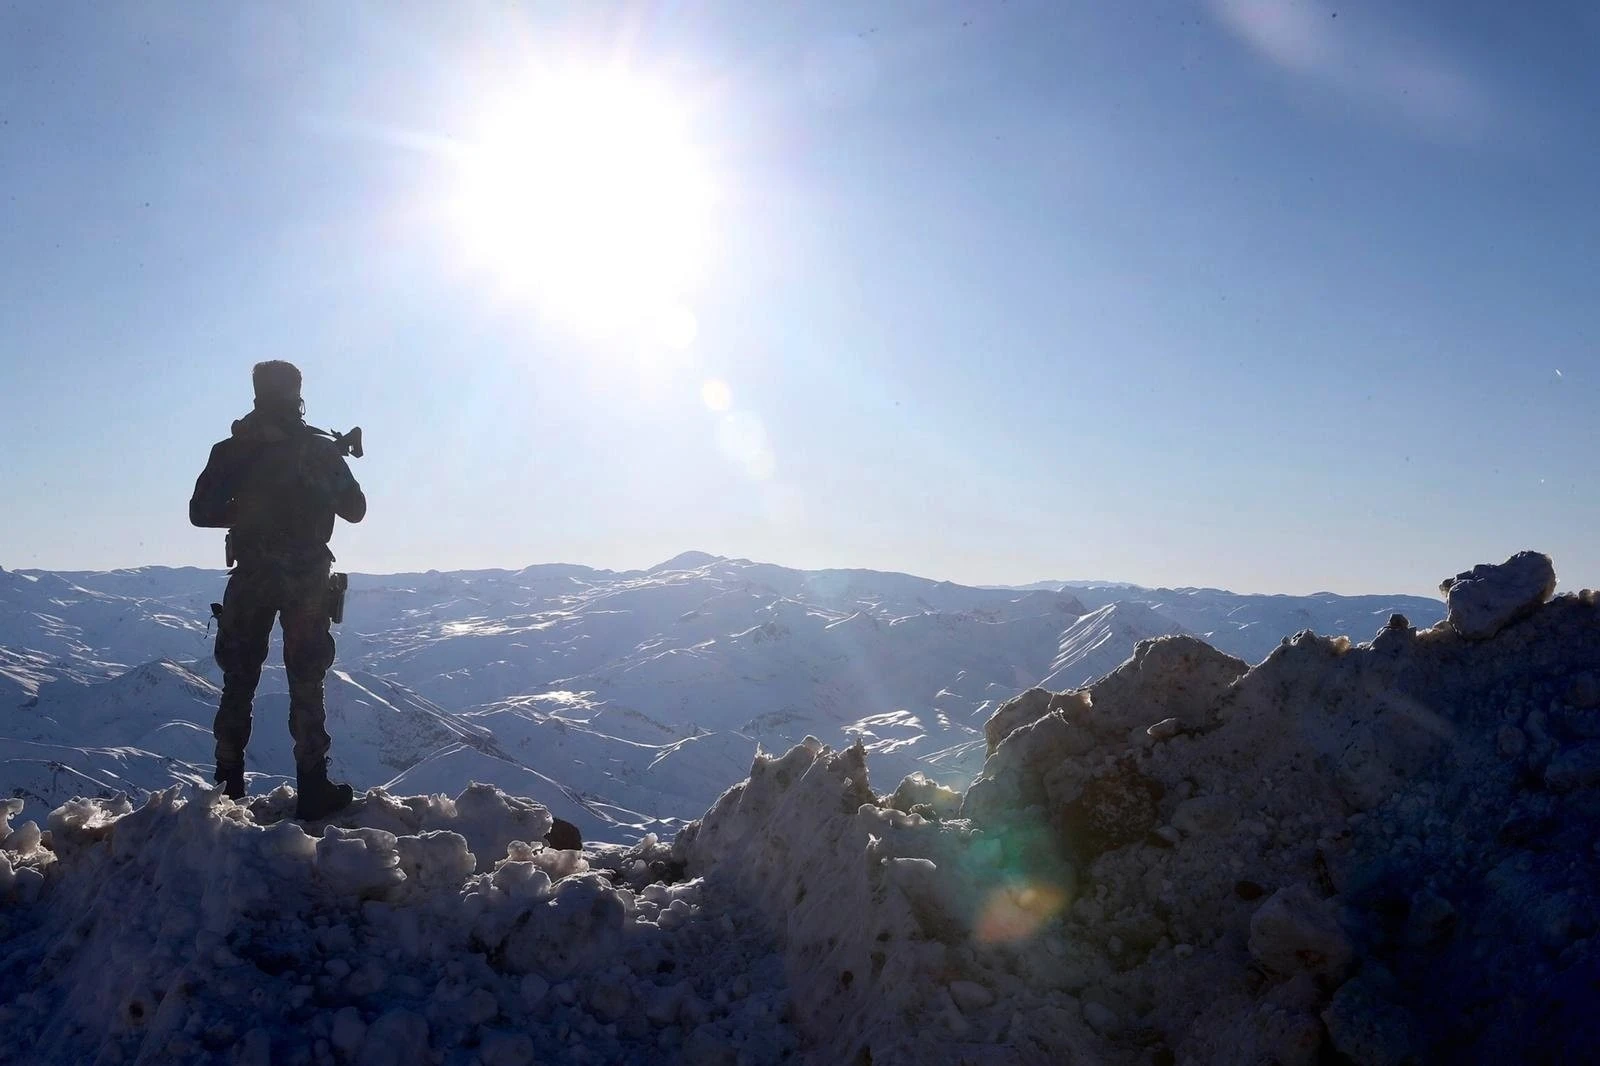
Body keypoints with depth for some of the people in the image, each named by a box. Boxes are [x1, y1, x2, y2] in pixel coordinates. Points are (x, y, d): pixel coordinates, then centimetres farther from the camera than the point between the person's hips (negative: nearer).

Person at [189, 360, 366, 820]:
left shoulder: (232, 450, -2)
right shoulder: (322, 449, -3)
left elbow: (201, 512, -3)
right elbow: (355, 509, 6)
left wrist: (246, 511, 13)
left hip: (250, 580, 1)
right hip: (308, 580, -1)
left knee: (238, 683, 11)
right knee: (306, 685, 4)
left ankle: (229, 786, 12)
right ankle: (312, 790, 2)